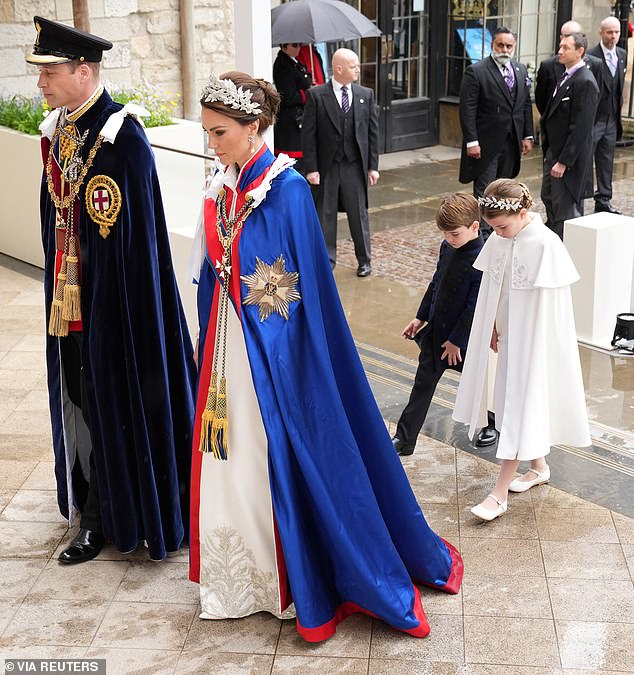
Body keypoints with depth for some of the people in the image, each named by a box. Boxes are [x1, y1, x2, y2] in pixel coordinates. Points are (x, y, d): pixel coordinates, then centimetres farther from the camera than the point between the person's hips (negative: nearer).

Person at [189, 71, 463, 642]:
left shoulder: (287, 190, -15)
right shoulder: (221, 191, 6)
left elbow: (307, 286, -14)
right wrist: (207, 344, 14)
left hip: (274, 353, -7)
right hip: (229, 348, 7)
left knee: (285, 461, 4)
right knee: (232, 463, 13)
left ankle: (301, 585, 22)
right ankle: (240, 579, 30)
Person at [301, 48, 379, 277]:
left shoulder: (366, 95, 4)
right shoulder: (316, 95, -6)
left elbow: (372, 132, 6)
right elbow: (308, 134, -6)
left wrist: (373, 166, 2)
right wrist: (311, 168, -10)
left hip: (355, 165, 2)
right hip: (327, 166, -2)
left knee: (359, 213, 9)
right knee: (325, 214, 7)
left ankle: (364, 260, 22)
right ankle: (326, 260, 20)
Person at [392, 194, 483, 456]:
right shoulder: (447, 247, 1)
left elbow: (474, 306, -22)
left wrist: (456, 339, -17)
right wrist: (421, 317, 16)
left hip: (463, 336, -7)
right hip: (435, 329, 7)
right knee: (423, 383, 10)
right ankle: (404, 439, 14)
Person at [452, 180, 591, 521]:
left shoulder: (545, 245, -21)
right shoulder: (498, 240, -1)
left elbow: (548, 306, -17)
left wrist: (533, 345, -14)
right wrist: (493, 330, 7)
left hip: (534, 340, -7)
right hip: (507, 336, 7)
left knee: (521, 406, -3)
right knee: (513, 401, 18)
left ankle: (500, 493, 0)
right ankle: (539, 466, 38)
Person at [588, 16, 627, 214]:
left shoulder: (622, 55, 9)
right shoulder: (590, 57, -14)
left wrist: (618, 110, 14)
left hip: (611, 119, 7)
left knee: (606, 162, 12)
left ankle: (603, 202, 20)